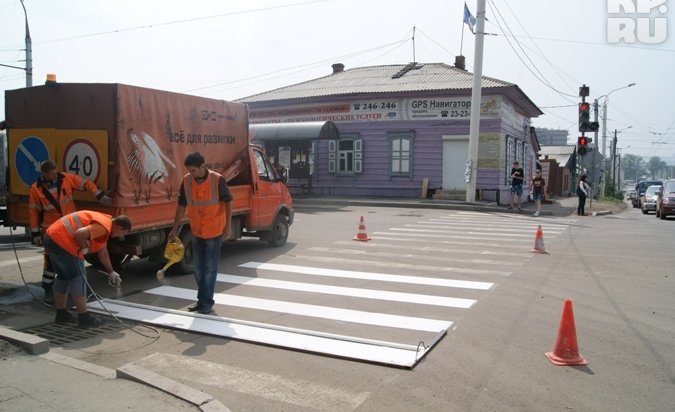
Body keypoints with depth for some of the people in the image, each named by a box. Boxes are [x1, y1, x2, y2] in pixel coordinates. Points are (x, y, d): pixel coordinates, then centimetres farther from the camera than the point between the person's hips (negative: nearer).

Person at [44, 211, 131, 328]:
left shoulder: (105, 221, 19)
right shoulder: (104, 226, -13)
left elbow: (102, 252, 30)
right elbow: (79, 234, -29)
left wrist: (111, 272, 36)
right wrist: (84, 248, -10)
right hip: (61, 241, -11)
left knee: (64, 276, 21)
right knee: (79, 277, -3)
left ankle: (61, 314, 32)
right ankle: (84, 317, 3)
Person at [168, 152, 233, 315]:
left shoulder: (217, 180, -17)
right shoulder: (186, 180, -5)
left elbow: (228, 201, -8)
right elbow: (182, 205, 3)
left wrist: (227, 226, -10)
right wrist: (174, 229, 4)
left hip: (214, 231, -5)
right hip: (197, 232, 5)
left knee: (210, 268, 2)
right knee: (198, 268, 13)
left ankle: (208, 301, 14)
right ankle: (201, 299, 27)